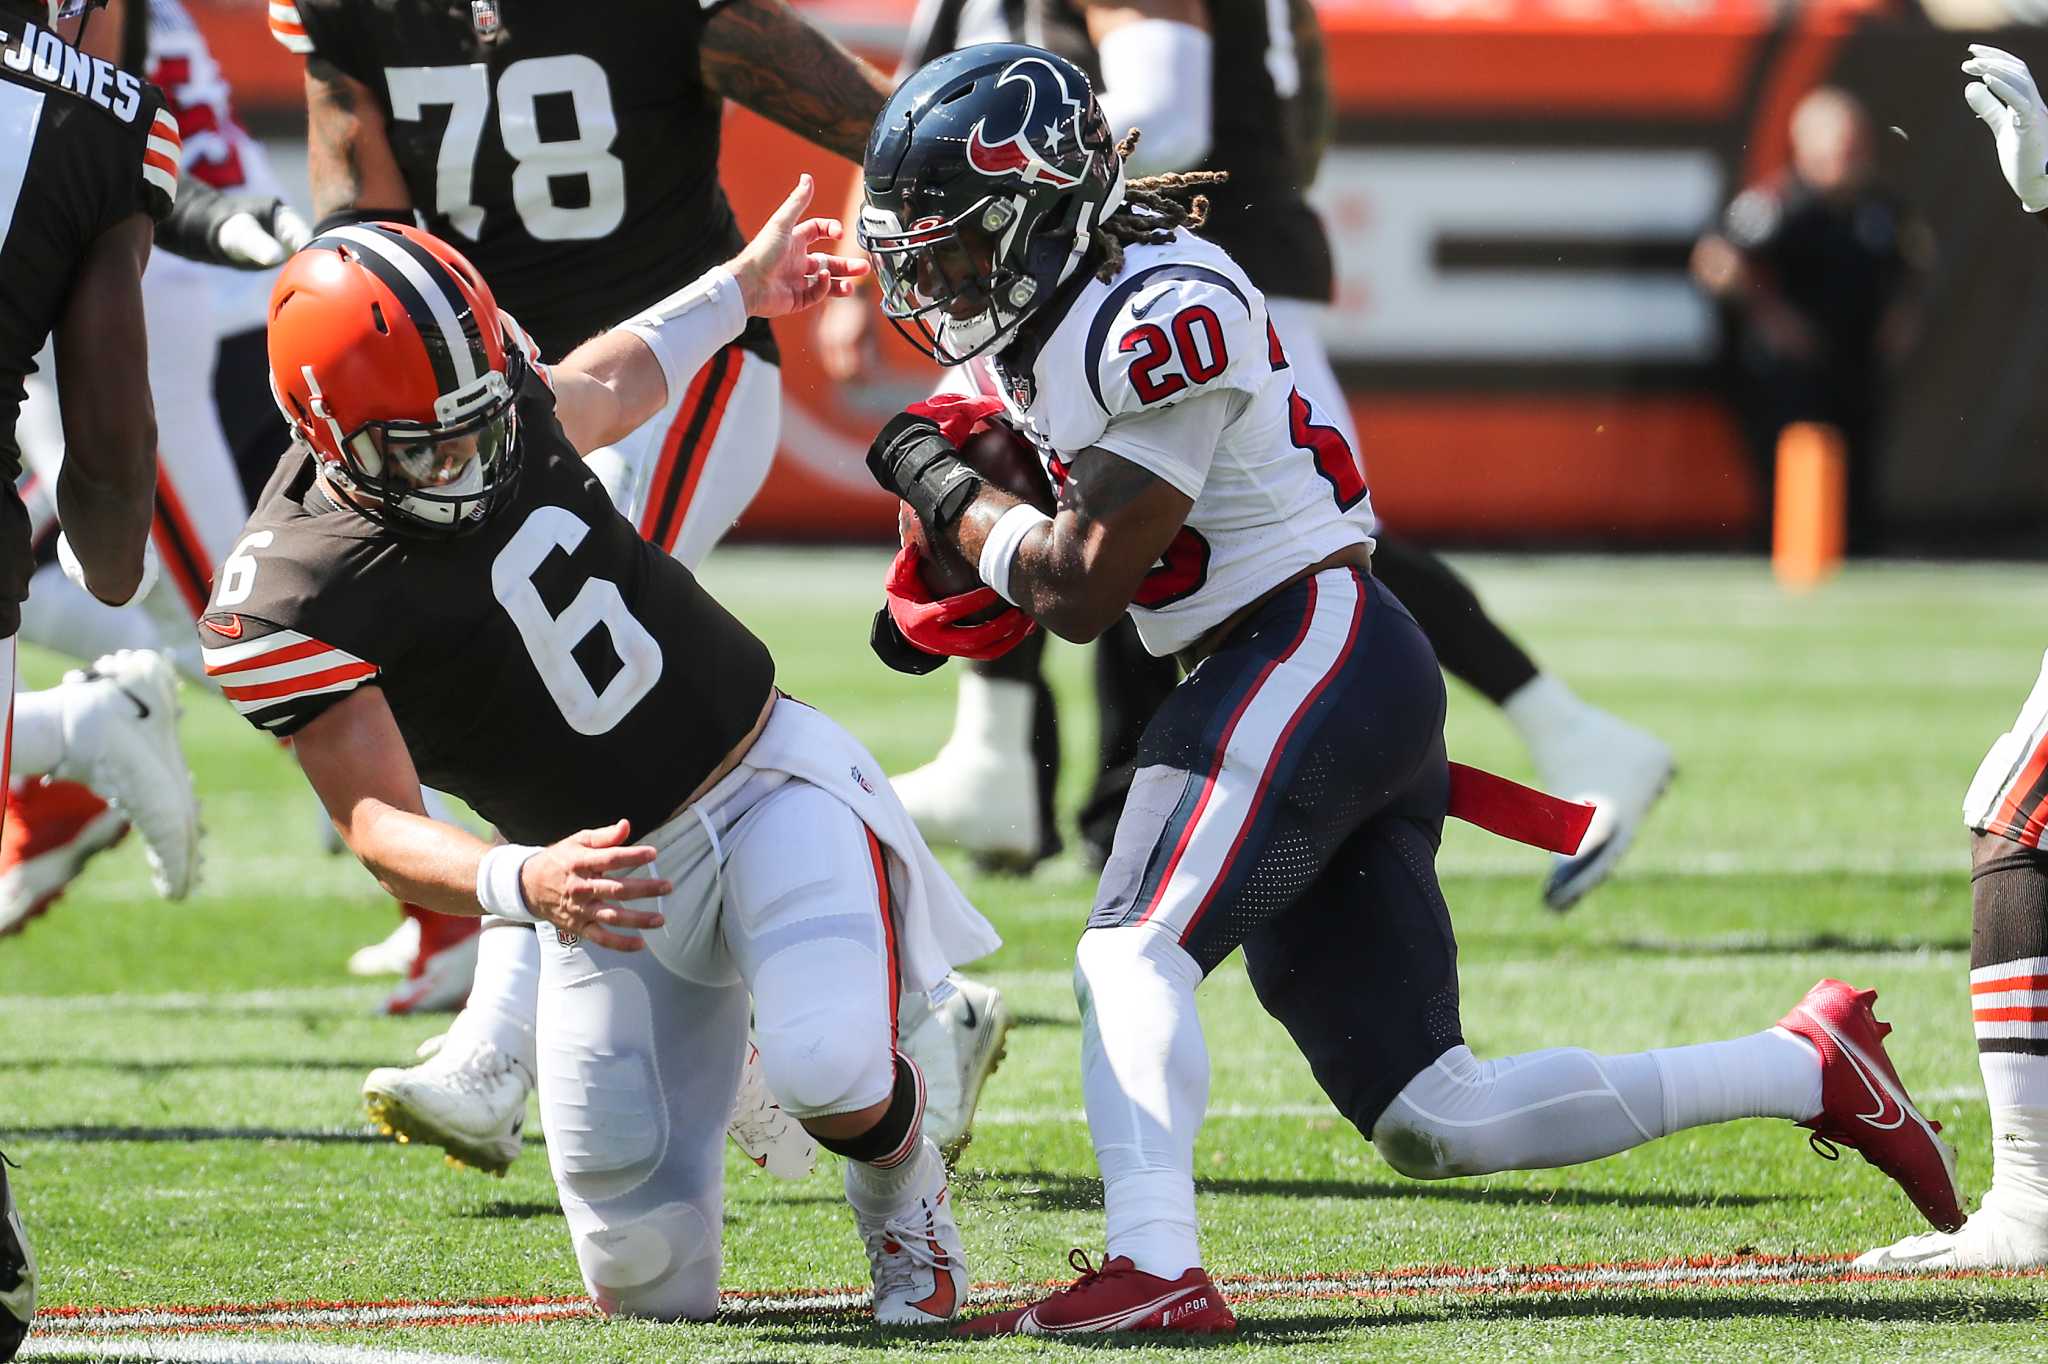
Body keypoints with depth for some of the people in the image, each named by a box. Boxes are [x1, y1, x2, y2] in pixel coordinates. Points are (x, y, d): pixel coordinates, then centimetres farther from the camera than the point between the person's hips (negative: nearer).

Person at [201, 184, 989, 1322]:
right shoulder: (290, 604, -21)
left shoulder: (493, 389, -6)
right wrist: (522, 883, -42)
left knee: (829, 1070, -27)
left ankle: (902, 1191, 10)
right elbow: (383, 825, -22)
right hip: (614, 874, -2)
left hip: (770, 777, 2)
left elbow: (595, 394, 20)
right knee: (649, 1276, -5)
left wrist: (736, 292, 35)